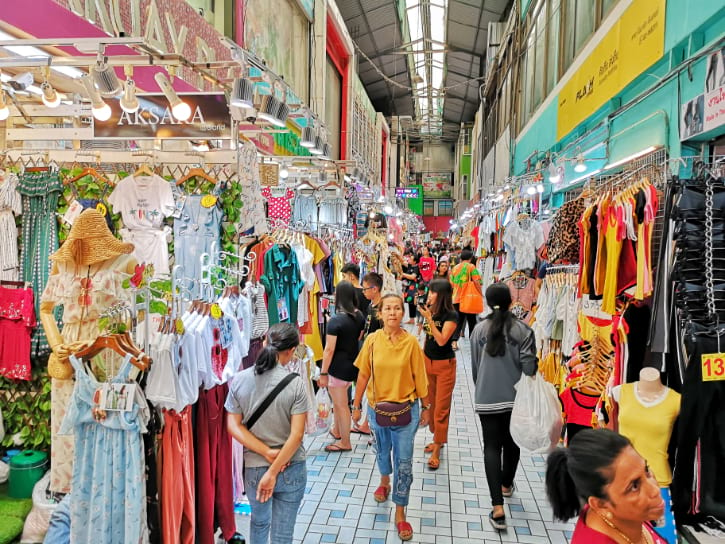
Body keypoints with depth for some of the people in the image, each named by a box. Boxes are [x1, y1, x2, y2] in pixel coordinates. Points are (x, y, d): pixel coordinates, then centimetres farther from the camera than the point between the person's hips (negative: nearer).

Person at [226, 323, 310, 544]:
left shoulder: (239, 380, -8)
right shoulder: (295, 383, -16)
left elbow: (233, 426, -8)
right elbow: (296, 435, -18)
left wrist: (267, 453, -11)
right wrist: (273, 472, -13)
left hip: (253, 468, 3)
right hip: (291, 469, -2)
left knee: (259, 521, 29)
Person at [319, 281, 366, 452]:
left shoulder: (336, 321, -22)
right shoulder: (359, 316, -1)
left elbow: (329, 350, -20)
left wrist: (323, 373, -12)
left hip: (339, 366, -7)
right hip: (353, 363, 7)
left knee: (341, 404, 8)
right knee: (338, 399, 26)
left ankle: (345, 443, 23)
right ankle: (337, 430, 43)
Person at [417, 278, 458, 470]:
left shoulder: (451, 316, -17)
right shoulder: (430, 311, 0)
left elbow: (441, 340, -26)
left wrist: (429, 319, -27)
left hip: (445, 365, -6)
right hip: (428, 361, 7)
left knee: (441, 407, -1)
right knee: (431, 403, 16)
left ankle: (437, 451, 6)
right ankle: (438, 439, 33)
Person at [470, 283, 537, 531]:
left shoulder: (480, 329, -5)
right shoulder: (523, 329, -8)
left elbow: (475, 365, 3)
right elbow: (529, 365, -11)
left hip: (487, 397, -1)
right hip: (516, 396, 1)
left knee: (492, 446, 2)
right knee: (512, 442, 21)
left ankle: (497, 507, -6)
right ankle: (506, 484, 43)